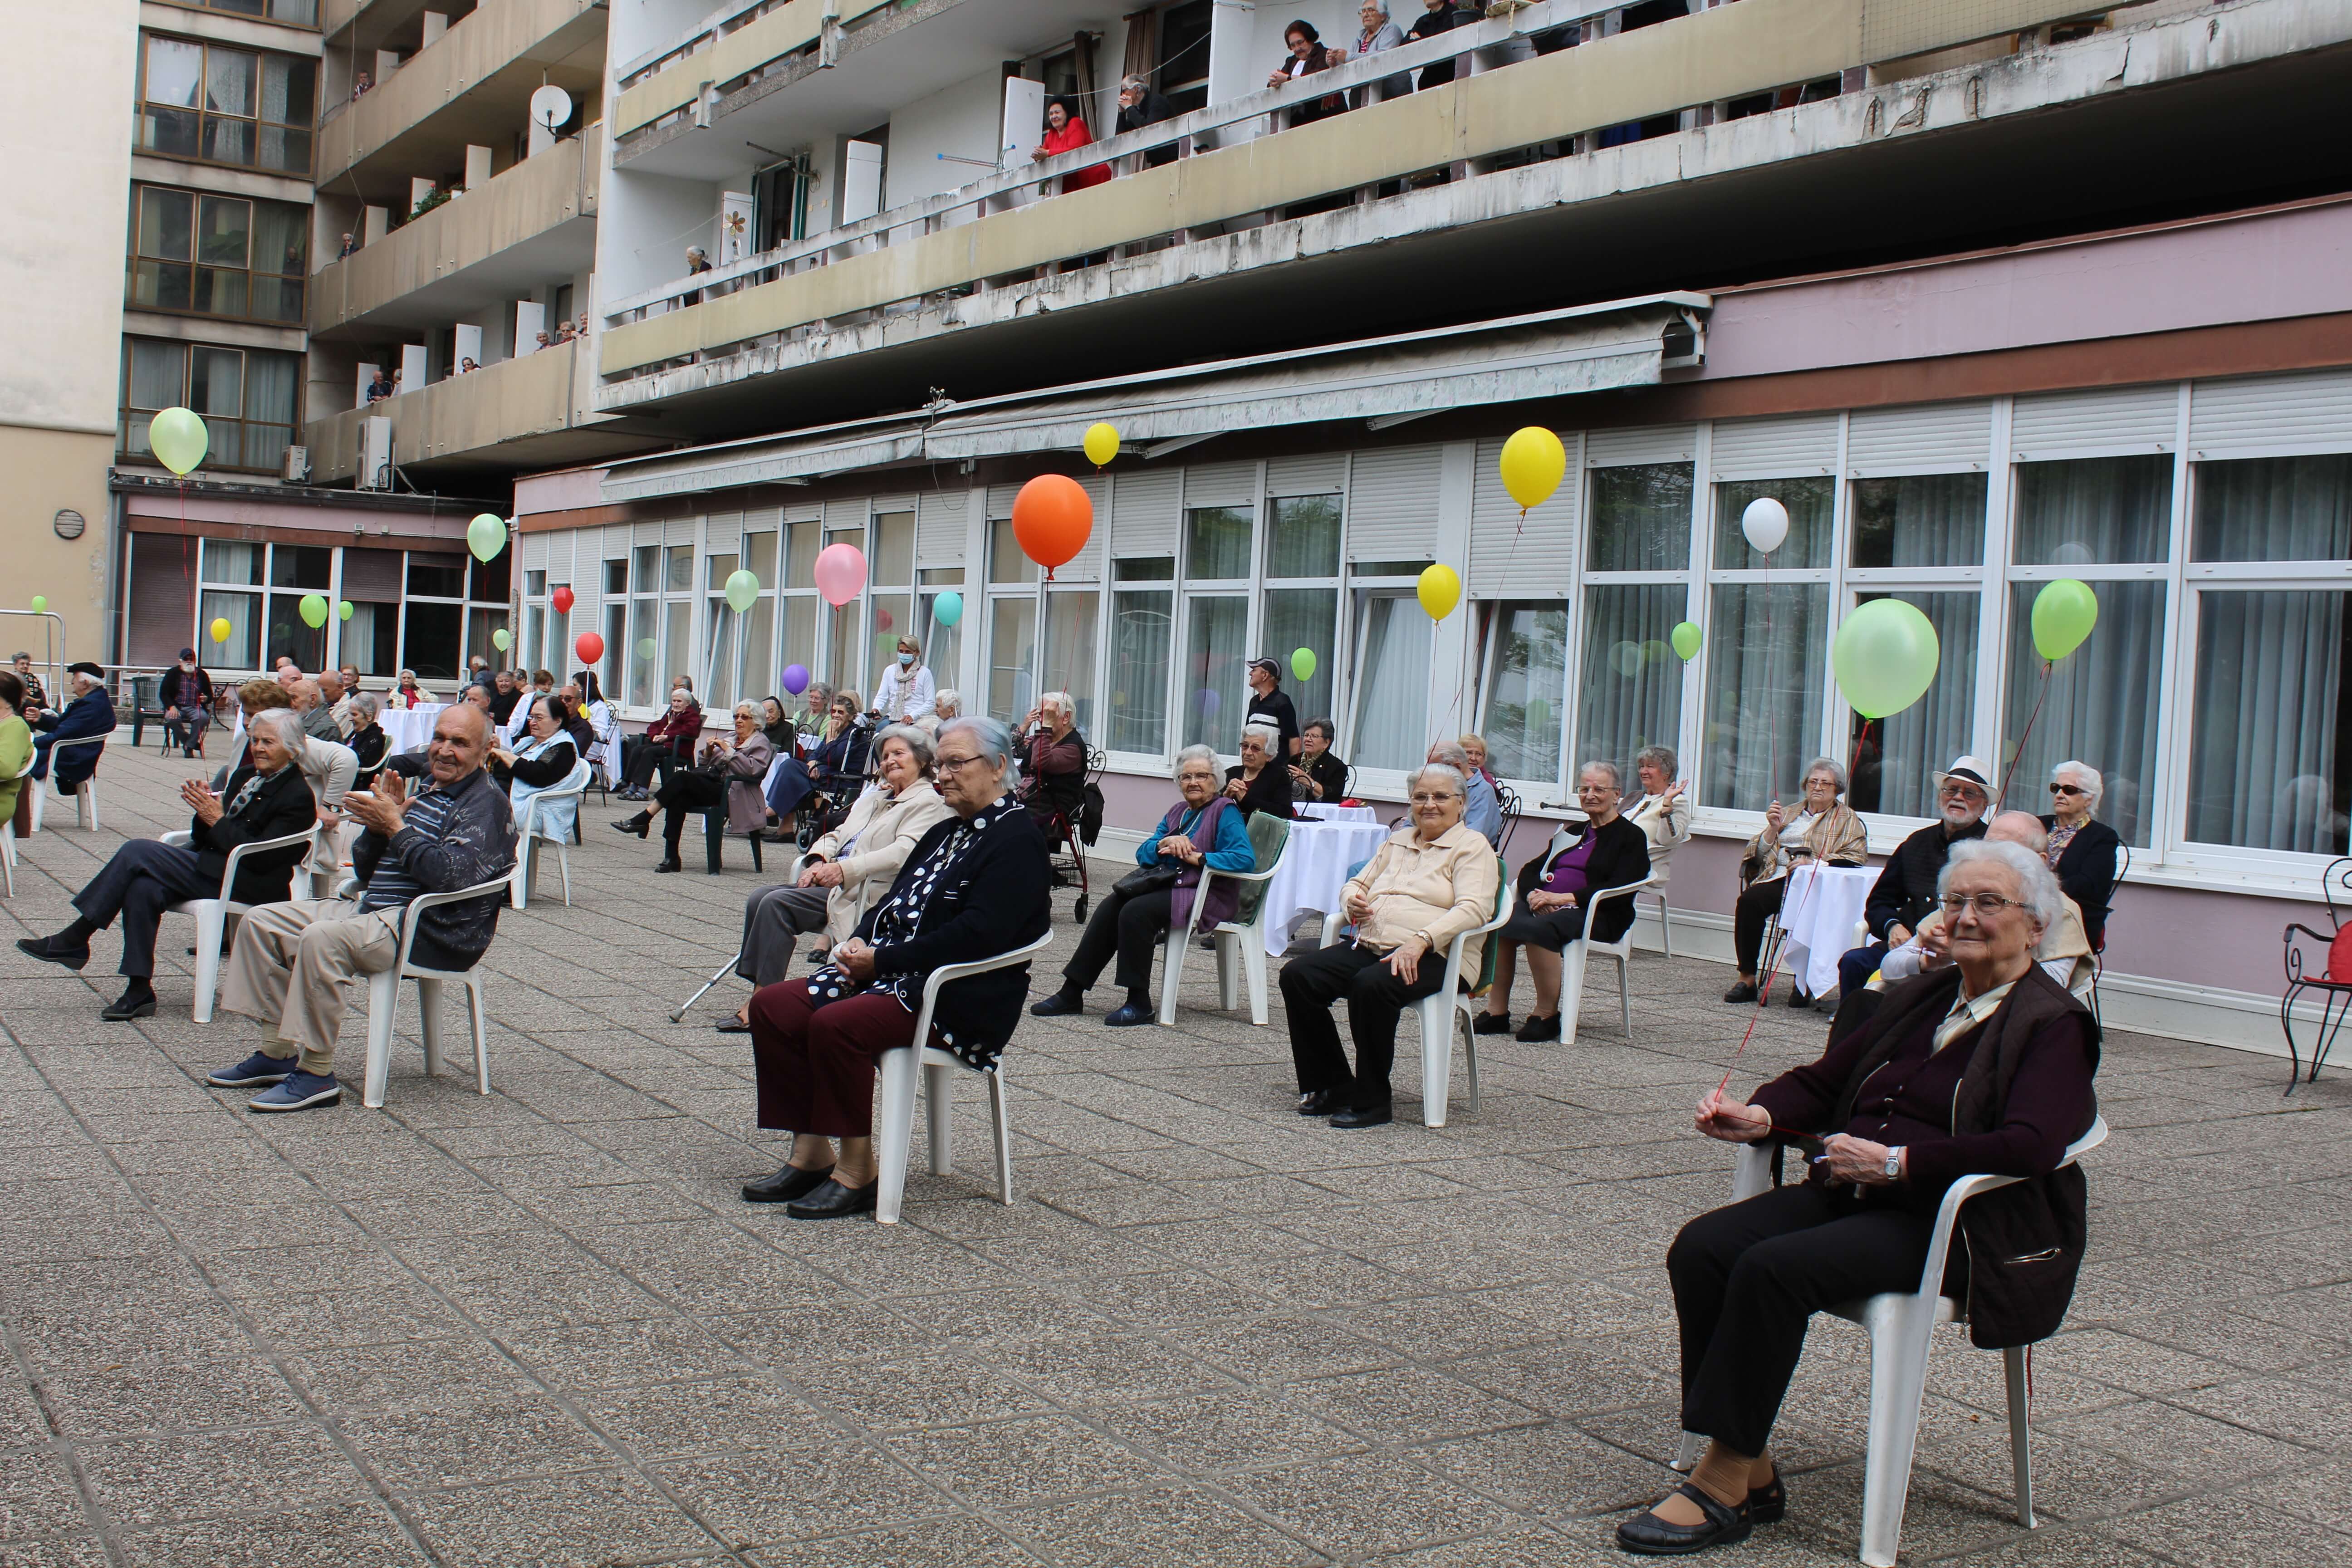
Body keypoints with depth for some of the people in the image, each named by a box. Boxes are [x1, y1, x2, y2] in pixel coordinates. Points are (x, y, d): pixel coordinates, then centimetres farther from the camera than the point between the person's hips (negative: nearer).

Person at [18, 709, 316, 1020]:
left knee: (138, 851, -17)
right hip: (211, 867, 8)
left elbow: (262, 857, -17)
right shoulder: (245, 776, 17)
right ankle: (139, 991, -15)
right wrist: (205, 809, -4)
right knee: (142, 886, -21)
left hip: (244, 884, -8)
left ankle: (75, 940, -7)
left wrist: (217, 820, -13)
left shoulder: (297, 797, -8)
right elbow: (202, 839, 17)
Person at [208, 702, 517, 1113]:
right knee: (262, 922, 6)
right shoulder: (423, 791, 18)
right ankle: (277, 1053, 6)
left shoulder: (487, 804, -7)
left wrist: (396, 827, -17)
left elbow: (452, 874, -26)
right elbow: (364, 870, 17)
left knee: (322, 939, -32)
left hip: (432, 930, -10)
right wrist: (380, 824, -2)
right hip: (372, 908, 10)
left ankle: (316, 1074, -23)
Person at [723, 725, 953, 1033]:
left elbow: (904, 853, -18)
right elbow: (839, 834, 23)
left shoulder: (928, 803, -4)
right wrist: (819, 862, -1)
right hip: (834, 884, 9)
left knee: (776, 903, -23)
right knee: (759, 900, -10)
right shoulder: (875, 795, 25)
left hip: (865, 895, -9)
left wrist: (846, 869, -28)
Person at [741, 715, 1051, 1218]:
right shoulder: (947, 832, 20)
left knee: (835, 1024, -31)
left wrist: (880, 960, -19)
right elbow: (894, 902, 23)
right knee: (773, 1007, -6)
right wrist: (860, 942, -1)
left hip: (962, 1000, -10)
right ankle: (812, 1153, -3)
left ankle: (858, 1171, -18)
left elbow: (978, 935, -22)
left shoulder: (1016, 839, -11)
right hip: (891, 975, 10)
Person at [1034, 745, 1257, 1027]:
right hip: (1168, 886, 7)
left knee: (1135, 911, -29)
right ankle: (1072, 993, -17)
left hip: (1207, 896, -7)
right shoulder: (1178, 812, 19)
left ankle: (1139, 1004, -22)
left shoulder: (1225, 812, -4)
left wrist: (1197, 857, -19)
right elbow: (1143, 854, 14)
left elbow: (1245, 858, -19)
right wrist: (1165, 843, -8)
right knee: (1110, 907, -16)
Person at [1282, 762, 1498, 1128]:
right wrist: (1352, 901, 1)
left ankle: (1371, 1102, -22)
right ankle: (1333, 1087, -6)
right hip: (1369, 946, 7)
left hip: (1433, 957, -7)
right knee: (1297, 975, -15)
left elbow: (1473, 909, -13)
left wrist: (1420, 940, -27)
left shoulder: (1473, 847, 2)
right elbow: (1357, 883, 28)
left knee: (1371, 985, -37)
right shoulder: (1397, 843, 25)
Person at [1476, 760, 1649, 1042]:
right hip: (1546, 906, 6)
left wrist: (1562, 897, -18)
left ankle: (1547, 1015, -25)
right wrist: (1534, 895, -7)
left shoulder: (1632, 837, 6)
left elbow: (1618, 889, -10)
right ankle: (1497, 1011, -25)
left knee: (1539, 929, -37)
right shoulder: (1572, 834, 27)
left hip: (1595, 914, -6)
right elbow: (1530, 870, 19)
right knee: (1501, 923, -26)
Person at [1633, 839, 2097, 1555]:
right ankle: (1753, 1471, -10)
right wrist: (1758, 1115, -2)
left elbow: (2029, 1145, -21)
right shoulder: (1920, 998, 19)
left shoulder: (2054, 1025, -4)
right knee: (1700, 1248, -17)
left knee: (1773, 1268, -30)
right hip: (1853, 1194, 7)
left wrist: (1895, 1162, -23)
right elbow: (1827, 1079, 20)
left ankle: (1724, 1483, -19)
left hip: (1953, 1224, -7)